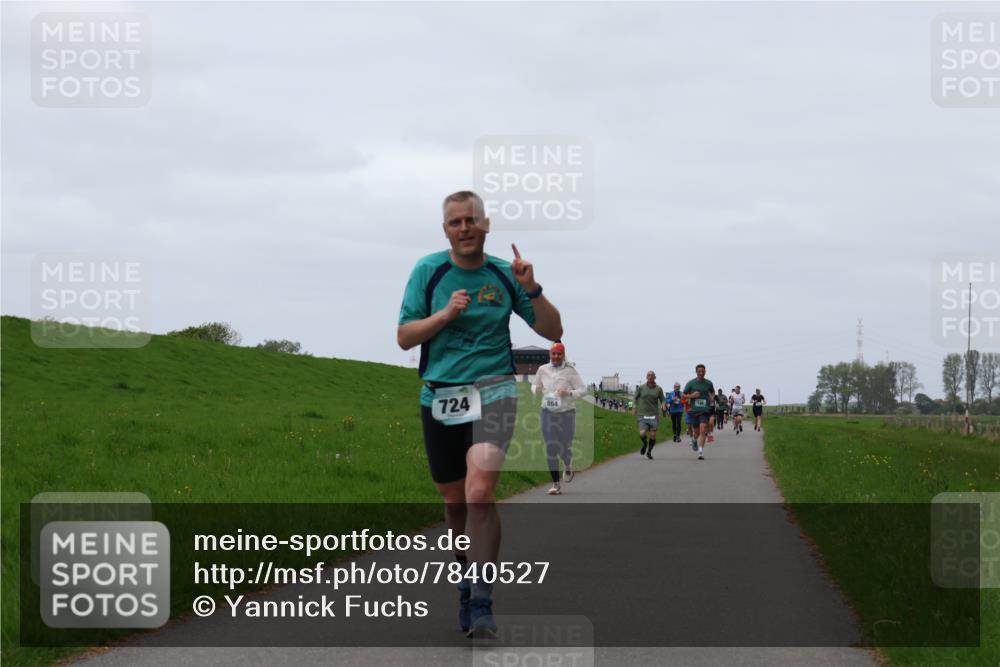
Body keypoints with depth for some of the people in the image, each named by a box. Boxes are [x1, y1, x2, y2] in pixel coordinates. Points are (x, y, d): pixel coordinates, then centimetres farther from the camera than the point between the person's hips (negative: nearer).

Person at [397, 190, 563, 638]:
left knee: (480, 493, -21)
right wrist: (446, 313, -16)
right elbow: (404, 337, -1)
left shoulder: (504, 275, 3)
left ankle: (481, 604, -21)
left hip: (493, 393, -2)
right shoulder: (428, 271, 2)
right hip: (439, 397, 2)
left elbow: (552, 331, 4)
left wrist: (531, 289, -11)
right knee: (454, 500, 11)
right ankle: (468, 582, 36)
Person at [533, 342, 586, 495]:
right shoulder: (543, 370, 2)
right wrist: (536, 389, -8)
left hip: (566, 413, -2)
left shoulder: (570, 371, -6)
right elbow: (535, 386, 17)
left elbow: (583, 389, -4)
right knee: (551, 449, -5)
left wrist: (569, 393, -21)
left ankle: (568, 468, 37)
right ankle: (556, 485, 1)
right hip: (548, 413, 2)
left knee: (565, 448, -1)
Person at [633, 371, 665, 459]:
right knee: (642, 434, -15)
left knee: (653, 435, -3)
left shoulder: (658, 389, 4)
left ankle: (649, 451, 20)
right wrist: (634, 407, 4)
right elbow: (635, 398, 15)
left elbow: (662, 400, 12)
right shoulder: (641, 388, 1)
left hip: (654, 415, 1)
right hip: (643, 415, -1)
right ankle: (645, 444, 19)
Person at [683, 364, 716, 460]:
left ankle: (701, 452, -22)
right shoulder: (690, 383, 1)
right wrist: (692, 396, -12)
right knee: (697, 431, 11)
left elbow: (712, 392, 25)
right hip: (694, 410, 1)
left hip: (704, 410, -1)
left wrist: (712, 399, 4)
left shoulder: (708, 383, 5)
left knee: (702, 430, -17)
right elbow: (684, 395, 7)